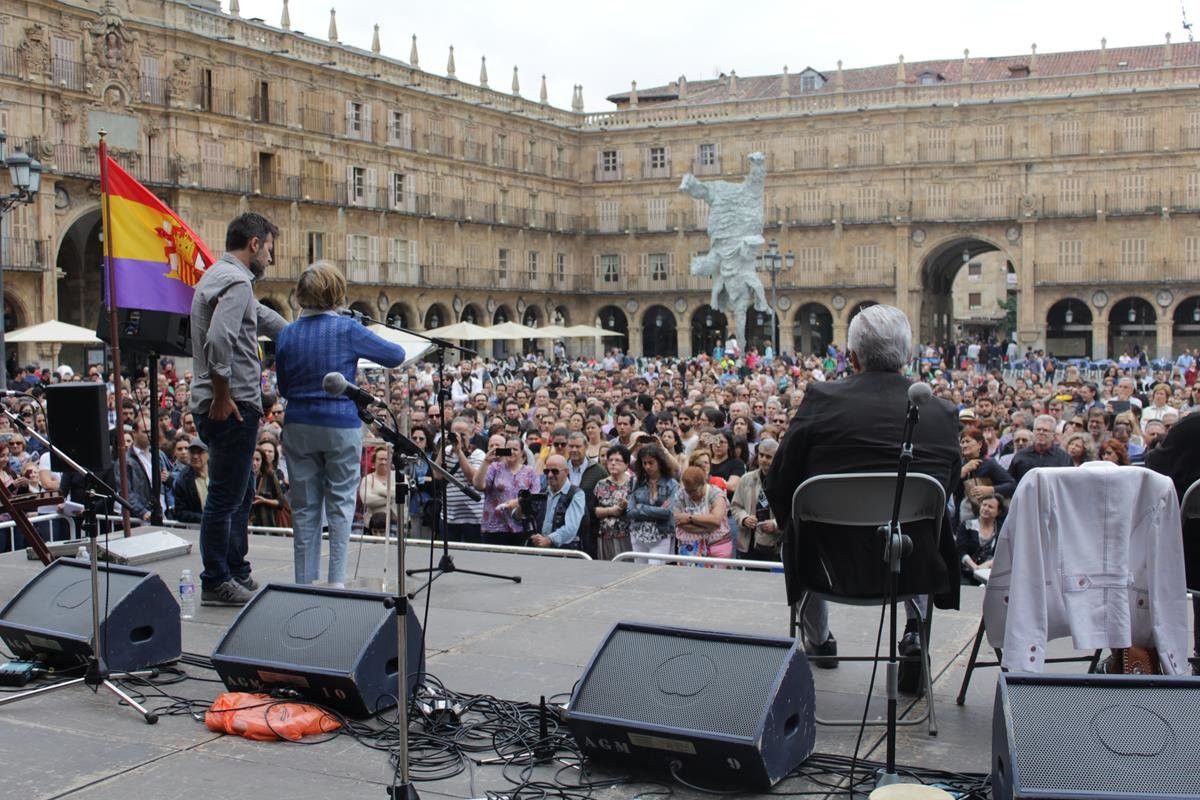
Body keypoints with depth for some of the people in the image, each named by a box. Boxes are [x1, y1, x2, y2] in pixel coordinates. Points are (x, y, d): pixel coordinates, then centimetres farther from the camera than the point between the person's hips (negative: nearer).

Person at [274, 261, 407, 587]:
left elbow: (284, 389, 11)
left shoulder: (287, 335, 1)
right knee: (340, 503, 6)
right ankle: (336, 580, 5)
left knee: (304, 505, 9)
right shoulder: (347, 330, -10)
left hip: (299, 426, 3)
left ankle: (304, 581, 14)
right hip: (341, 425, -3)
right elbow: (396, 355, 0)